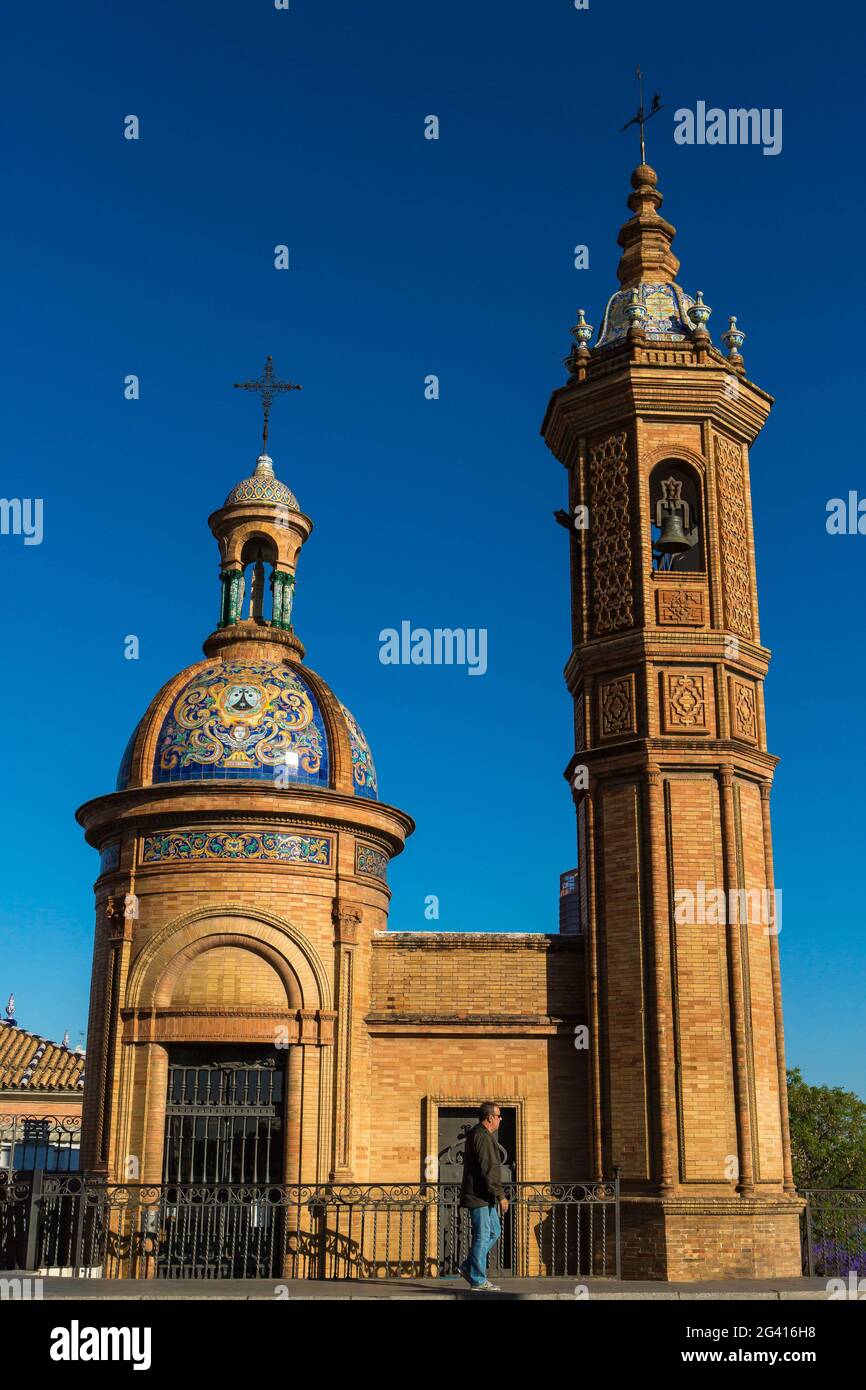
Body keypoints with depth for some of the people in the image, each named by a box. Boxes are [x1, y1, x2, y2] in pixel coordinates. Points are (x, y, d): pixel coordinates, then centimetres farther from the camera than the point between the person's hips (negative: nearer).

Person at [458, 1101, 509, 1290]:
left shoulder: (475, 1134, 17)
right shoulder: (483, 1137, -17)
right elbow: (488, 1170, -22)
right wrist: (500, 1195, -19)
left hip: (484, 1197, 11)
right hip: (480, 1196, -11)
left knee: (494, 1232, 15)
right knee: (482, 1236, -4)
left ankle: (469, 1267, 18)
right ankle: (478, 1280, 2)